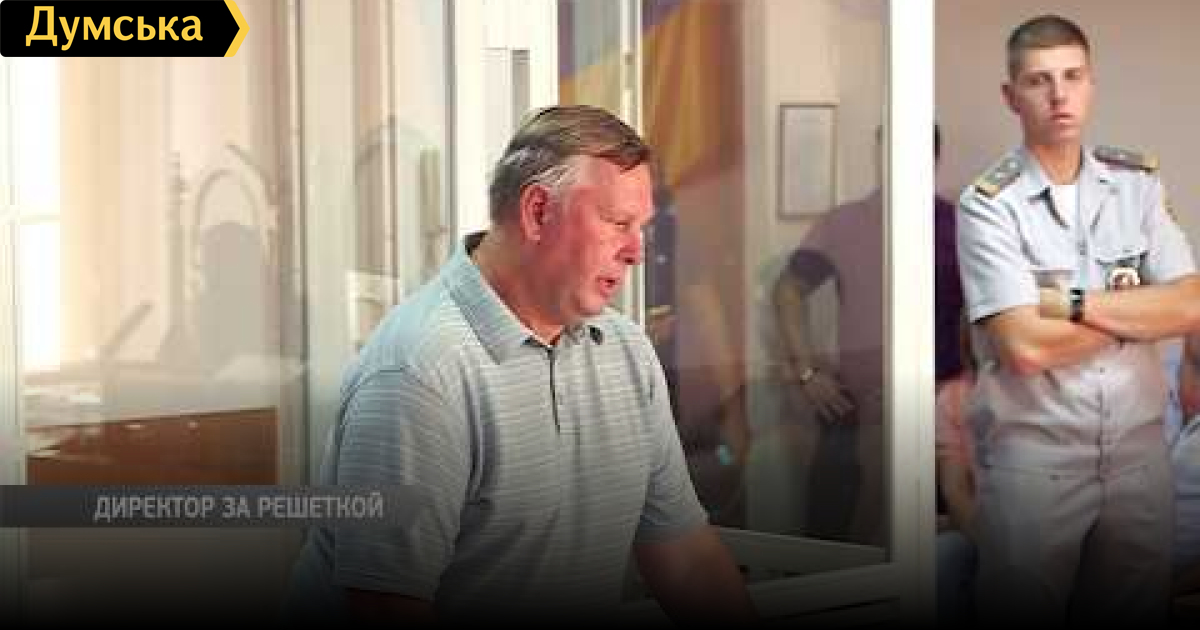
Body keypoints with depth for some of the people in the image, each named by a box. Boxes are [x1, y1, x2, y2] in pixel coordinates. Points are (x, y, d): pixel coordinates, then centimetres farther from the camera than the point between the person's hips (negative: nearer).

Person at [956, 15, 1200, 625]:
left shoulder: (1138, 180, 4)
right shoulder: (988, 204, -11)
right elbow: (1026, 347, -20)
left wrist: (1073, 304, -16)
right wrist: (1136, 306, -7)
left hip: (1139, 443, 4)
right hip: (1033, 453, -4)